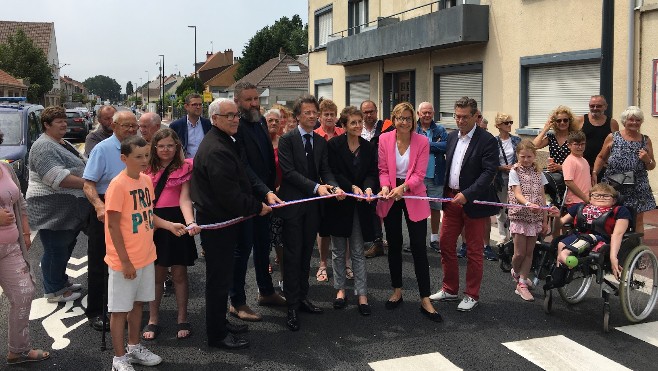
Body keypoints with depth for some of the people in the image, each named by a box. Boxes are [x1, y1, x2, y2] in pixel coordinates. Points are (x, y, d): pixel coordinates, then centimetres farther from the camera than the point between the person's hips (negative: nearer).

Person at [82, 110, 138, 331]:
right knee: (99, 264, 3)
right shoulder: (103, 149, -12)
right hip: (106, 212, -5)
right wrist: (99, 206, -33)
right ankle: (95, 312, 15)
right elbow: (88, 185, -17)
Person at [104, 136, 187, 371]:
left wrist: (169, 225, -3)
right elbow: (113, 226, -17)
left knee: (137, 303, 19)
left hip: (146, 256, 7)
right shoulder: (118, 185, -18)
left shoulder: (146, 180, 4)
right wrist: (125, 261, -17)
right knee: (120, 309, 6)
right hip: (124, 261, -7)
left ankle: (134, 347, 35)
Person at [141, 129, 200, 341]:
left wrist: (190, 222, -29)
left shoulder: (184, 168, -3)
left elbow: (184, 199, -13)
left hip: (176, 222, -2)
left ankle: (182, 320, 20)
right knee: (156, 274, 9)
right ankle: (153, 320, 23)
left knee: (179, 274, 6)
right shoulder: (147, 169, 8)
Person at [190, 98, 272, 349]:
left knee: (221, 275, 20)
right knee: (219, 278, 0)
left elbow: (238, 181, 21)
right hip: (216, 222, -11)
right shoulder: (216, 150, -23)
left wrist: (261, 198, 13)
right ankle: (217, 335, 12)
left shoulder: (224, 143, 13)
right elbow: (229, 193, -25)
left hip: (221, 218, 11)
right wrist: (257, 207, -14)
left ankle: (220, 323, 34)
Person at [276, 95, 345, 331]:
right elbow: (289, 171, -15)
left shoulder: (321, 142, 10)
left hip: (312, 205, 5)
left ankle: (302, 297, 25)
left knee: (306, 253, 13)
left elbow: (325, 170, 5)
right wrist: (316, 187, -23)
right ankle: (292, 306, 4)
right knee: (293, 255, -2)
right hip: (293, 204, -5)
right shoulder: (287, 140, -7)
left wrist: (334, 186, -16)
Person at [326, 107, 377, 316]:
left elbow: (372, 173, 2)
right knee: (339, 250, 10)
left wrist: (368, 187, -18)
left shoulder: (368, 147, 4)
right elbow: (333, 173, -11)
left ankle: (362, 295, 9)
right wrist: (352, 187, -20)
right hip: (339, 203, -2)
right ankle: (340, 289, 24)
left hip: (359, 205, 2)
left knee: (358, 252, 4)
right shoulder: (334, 145, -6)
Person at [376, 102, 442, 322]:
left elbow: (419, 174, -12)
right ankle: (397, 291, 27)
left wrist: (402, 187, -28)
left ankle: (425, 300, 2)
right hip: (390, 198, 2)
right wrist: (385, 186, -19)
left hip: (414, 197, -2)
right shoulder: (384, 139, -3)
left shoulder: (422, 142, -8)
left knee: (418, 248, -4)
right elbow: (383, 170, 0)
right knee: (394, 245, 12)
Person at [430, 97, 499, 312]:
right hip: (452, 198, 6)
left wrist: (467, 194, -27)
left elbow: (489, 172, -19)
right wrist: (445, 194, 10)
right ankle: (450, 290, 25)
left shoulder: (487, 141, -12)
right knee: (446, 244, 10)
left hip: (474, 202, -6)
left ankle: (472, 295, 18)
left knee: (474, 251, 5)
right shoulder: (452, 137, 9)